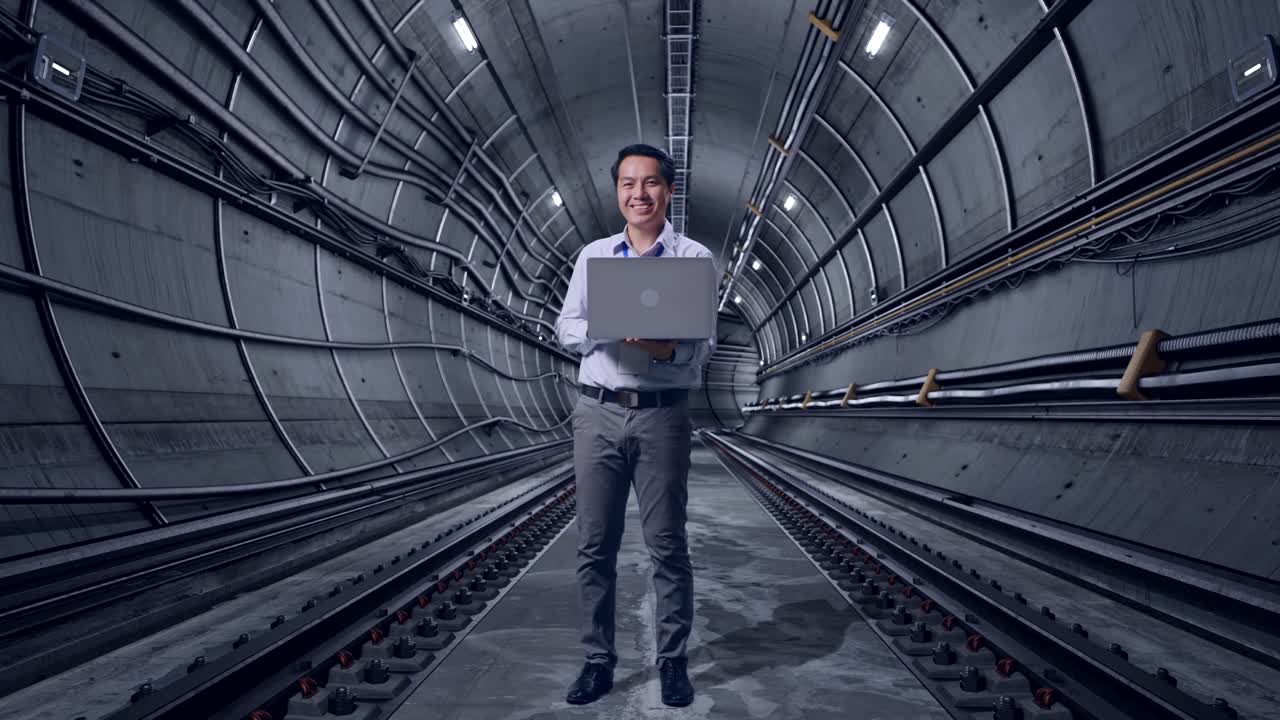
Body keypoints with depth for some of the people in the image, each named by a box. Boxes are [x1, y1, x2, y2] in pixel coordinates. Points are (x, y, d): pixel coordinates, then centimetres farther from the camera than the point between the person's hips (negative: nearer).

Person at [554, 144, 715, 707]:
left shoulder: (695, 258, 5)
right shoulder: (592, 255, 14)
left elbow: (704, 343, -1)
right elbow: (565, 329, 10)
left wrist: (665, 347, -22)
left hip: (662, 414, -2)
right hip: (597, 412, 3)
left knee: (667, 545, 3)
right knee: (594, 545, 6)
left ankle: (673, 661, 17)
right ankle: (598, 660, 18)